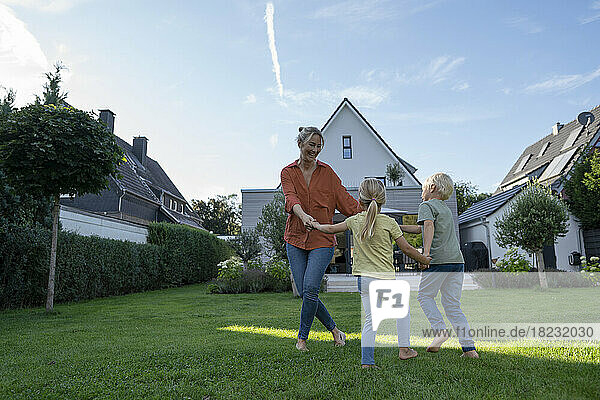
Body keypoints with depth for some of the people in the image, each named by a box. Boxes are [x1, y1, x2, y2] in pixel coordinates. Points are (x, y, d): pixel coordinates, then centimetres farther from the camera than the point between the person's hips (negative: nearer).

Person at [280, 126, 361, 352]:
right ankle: (334, 329, 22)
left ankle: (302, 337, 9)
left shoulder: (327, 172, 5)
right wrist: (303, 215, -36)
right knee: (304, 292, 0)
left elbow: (346, 201, 3)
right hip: (295, 239, 2)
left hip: (322, 240, -2)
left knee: (310, 289, -14)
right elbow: (291, 198, -15)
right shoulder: (288, 172, 4)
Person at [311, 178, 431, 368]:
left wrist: (316, 225, 34)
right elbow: (406, 248, -2)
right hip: (386, 278, -3)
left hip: (364, 278, 3)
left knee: (369, 319, 9)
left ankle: (367, 360, 6)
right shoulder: (388, 222, -6)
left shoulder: (355, 221, 3)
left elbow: (332, 229, 15)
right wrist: (425, 260, 13)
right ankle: (404, 349, 23)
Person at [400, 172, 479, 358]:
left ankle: (440, 329, -5)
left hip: (439, 260, -7)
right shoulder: (446, 208, 26)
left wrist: (426, 253, -29)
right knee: (453, 306, 10)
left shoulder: (427, 205, 1)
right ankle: (469, 347, 6)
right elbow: (421, 229, 33)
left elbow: (429, 226, -20)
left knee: (425, 295, 10)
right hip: (457, 260, 7)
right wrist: (397, 227, 36)